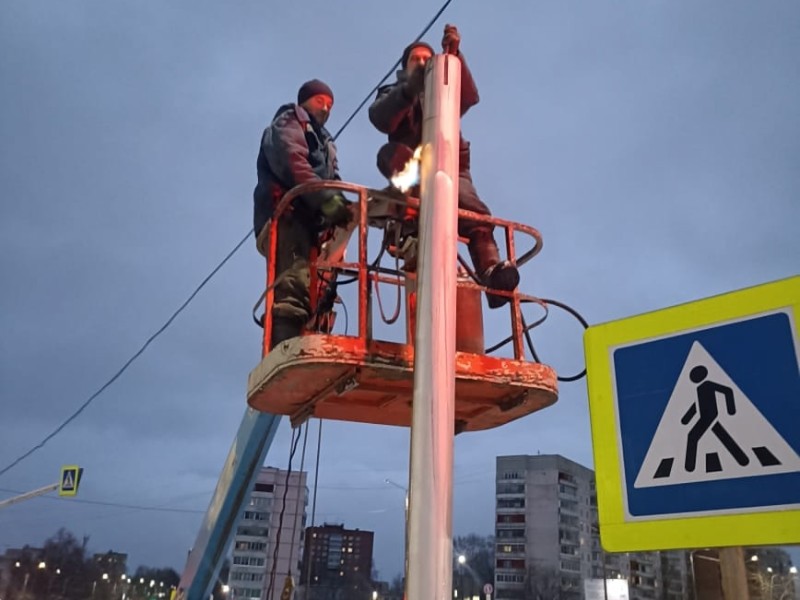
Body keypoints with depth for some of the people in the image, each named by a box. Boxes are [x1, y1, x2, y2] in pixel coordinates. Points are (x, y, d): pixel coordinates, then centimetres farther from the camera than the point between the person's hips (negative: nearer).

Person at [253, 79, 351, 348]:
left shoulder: (323, 141, 38)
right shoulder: (287, 124, 15)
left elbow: (330, 181, 20)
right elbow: (292, 165, -7)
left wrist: (340, 204, -3)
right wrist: (326, 199, -20)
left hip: (311, 223, 9)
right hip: (286, 218, -8)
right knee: (294, 287, -26)